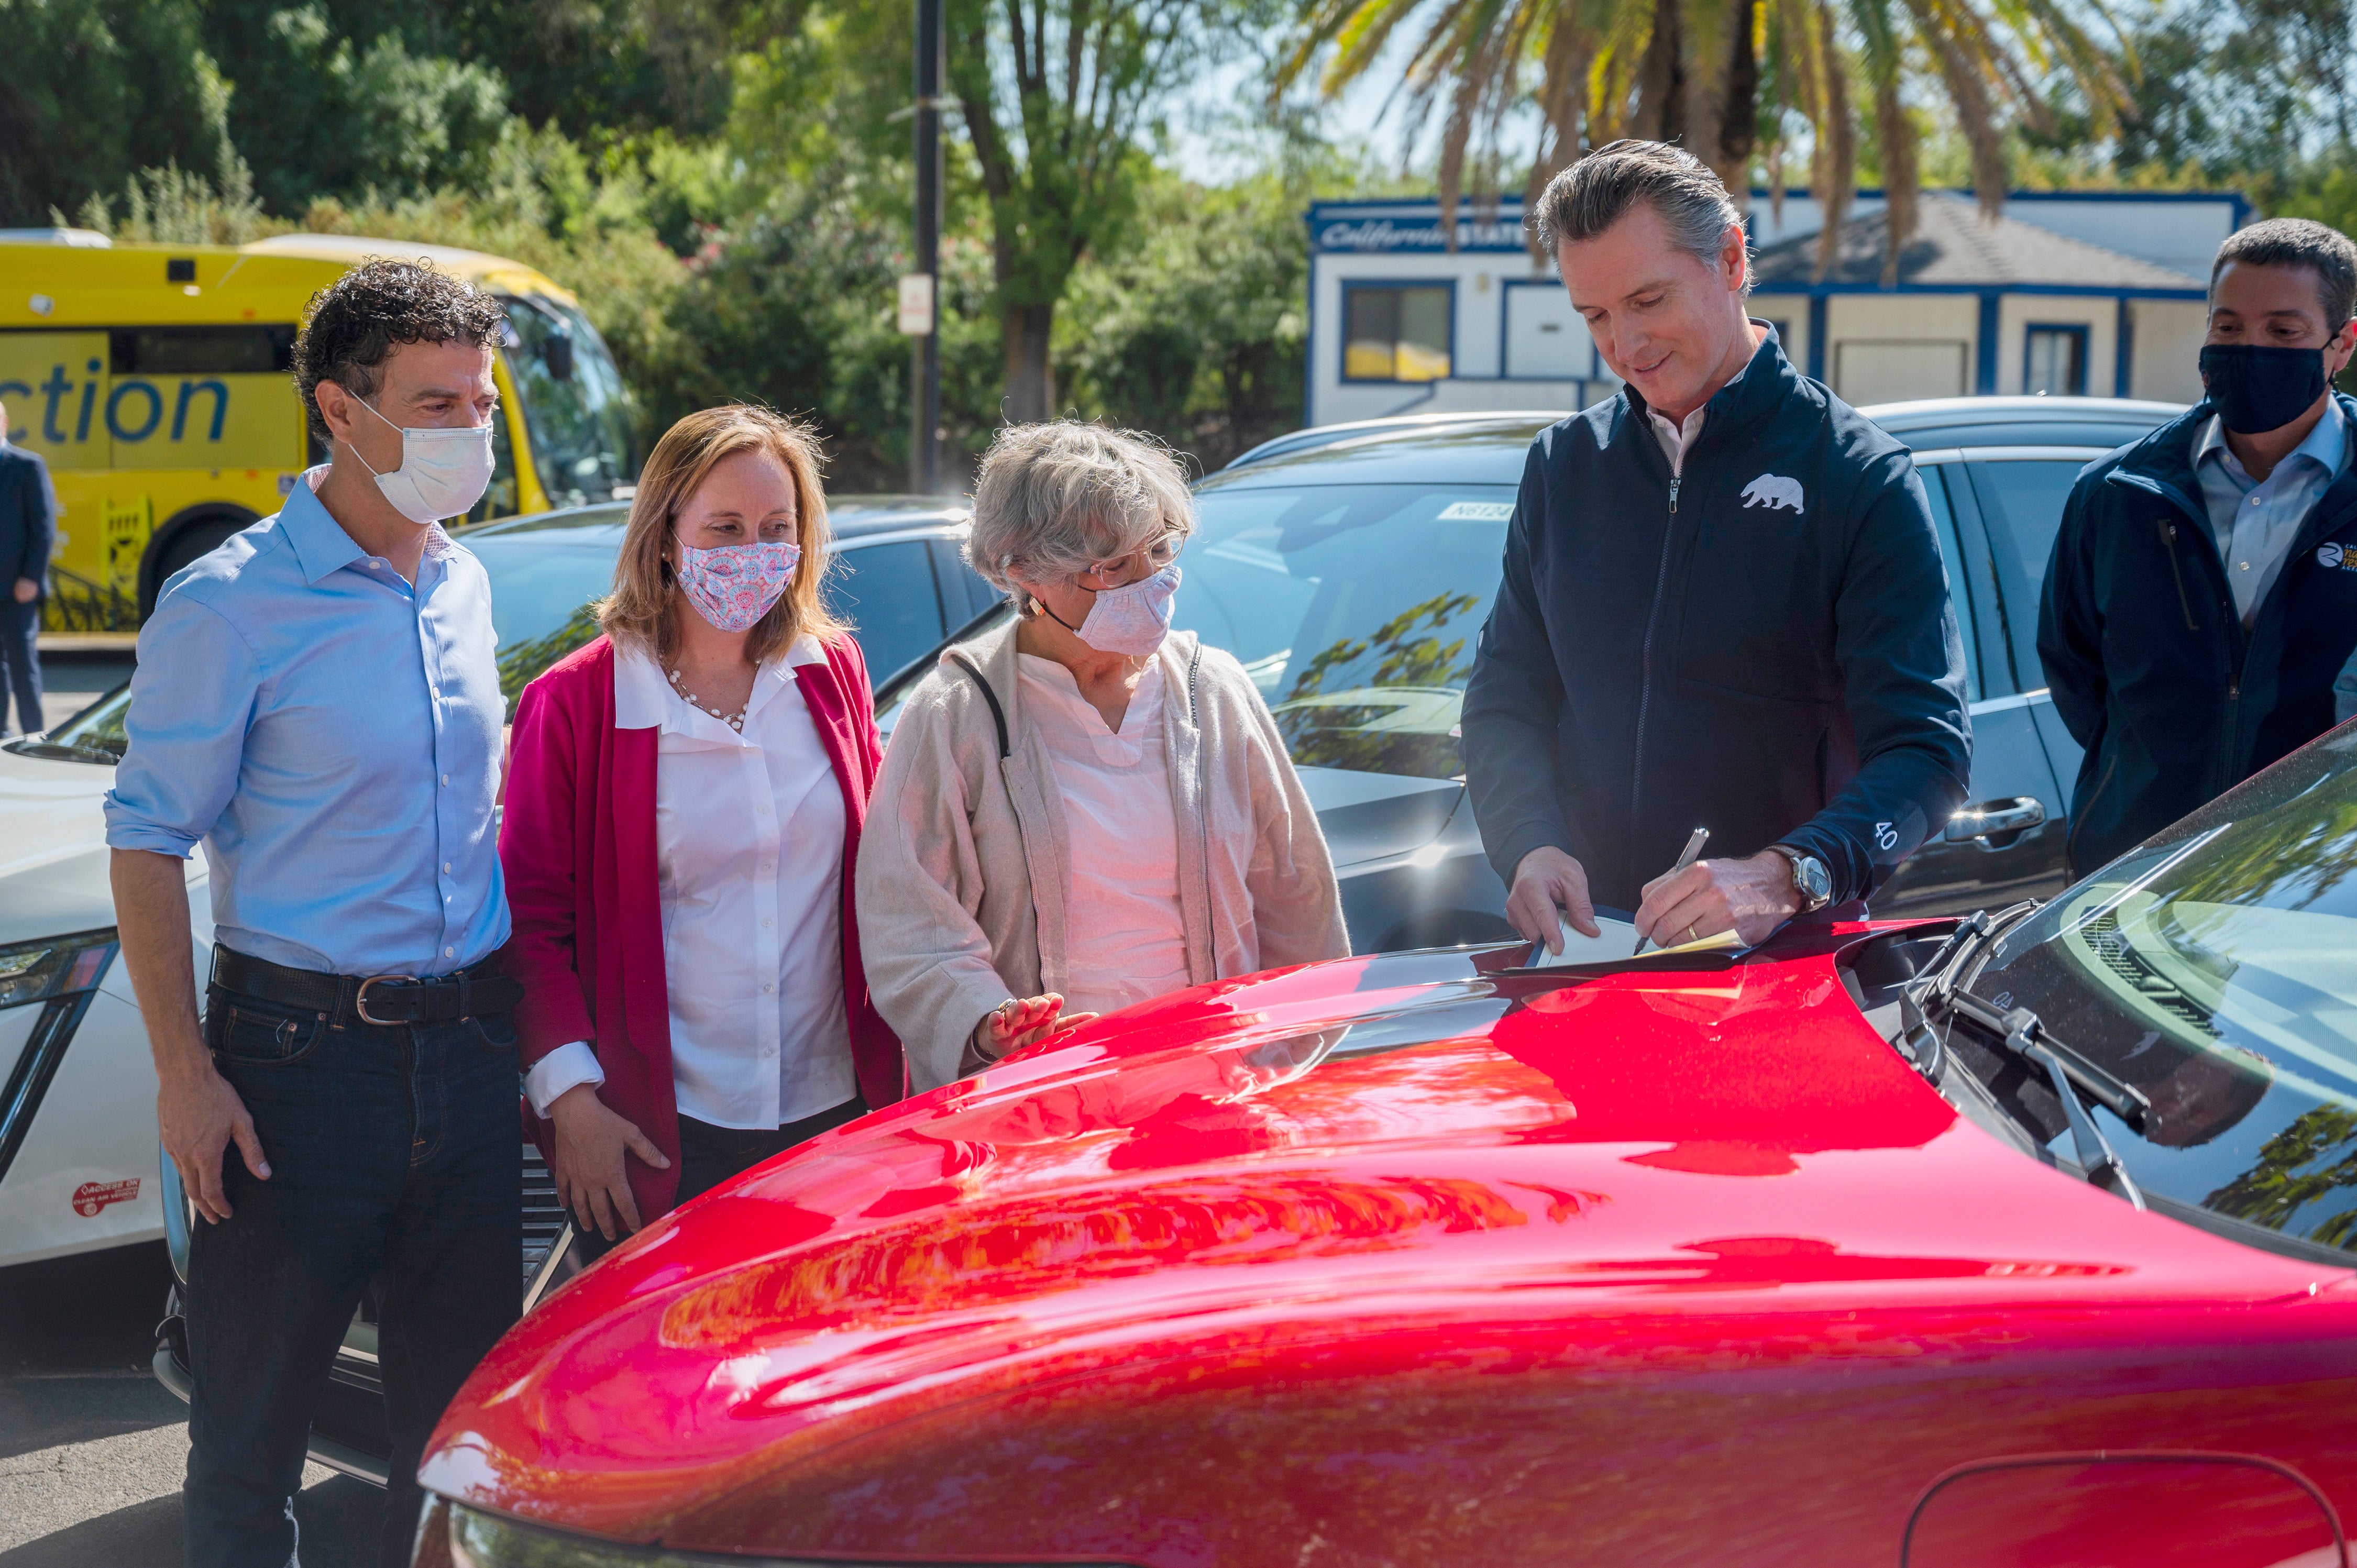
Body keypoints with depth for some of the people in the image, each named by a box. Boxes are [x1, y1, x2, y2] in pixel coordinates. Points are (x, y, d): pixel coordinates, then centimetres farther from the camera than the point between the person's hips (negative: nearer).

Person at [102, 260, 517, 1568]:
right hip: (303, 1052, -5)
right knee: (253, 1422, 5)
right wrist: (184, 1072, -15)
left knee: (462, 1415, 12)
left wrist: (521, 1025, 14)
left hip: (470, 1051, 6)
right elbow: (148, 843, -8)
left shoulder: (464, 587, 9)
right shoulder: (230, 606, -10)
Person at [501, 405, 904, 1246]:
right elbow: (530, 916, -2)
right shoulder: (573, 702, -5)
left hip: (834, 1110, 3)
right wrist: (570, 1098, -9)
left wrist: (892, 1066, 9)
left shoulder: (833, 672, 6)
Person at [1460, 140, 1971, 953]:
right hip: (1581, 940, 3)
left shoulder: (1862, 476, -1)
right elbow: (1503, 698, 15)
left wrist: (1785, 877, -27)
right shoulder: (1562, 466, 13)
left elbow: (1928, 749, -9)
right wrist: (1531, 846, -7)